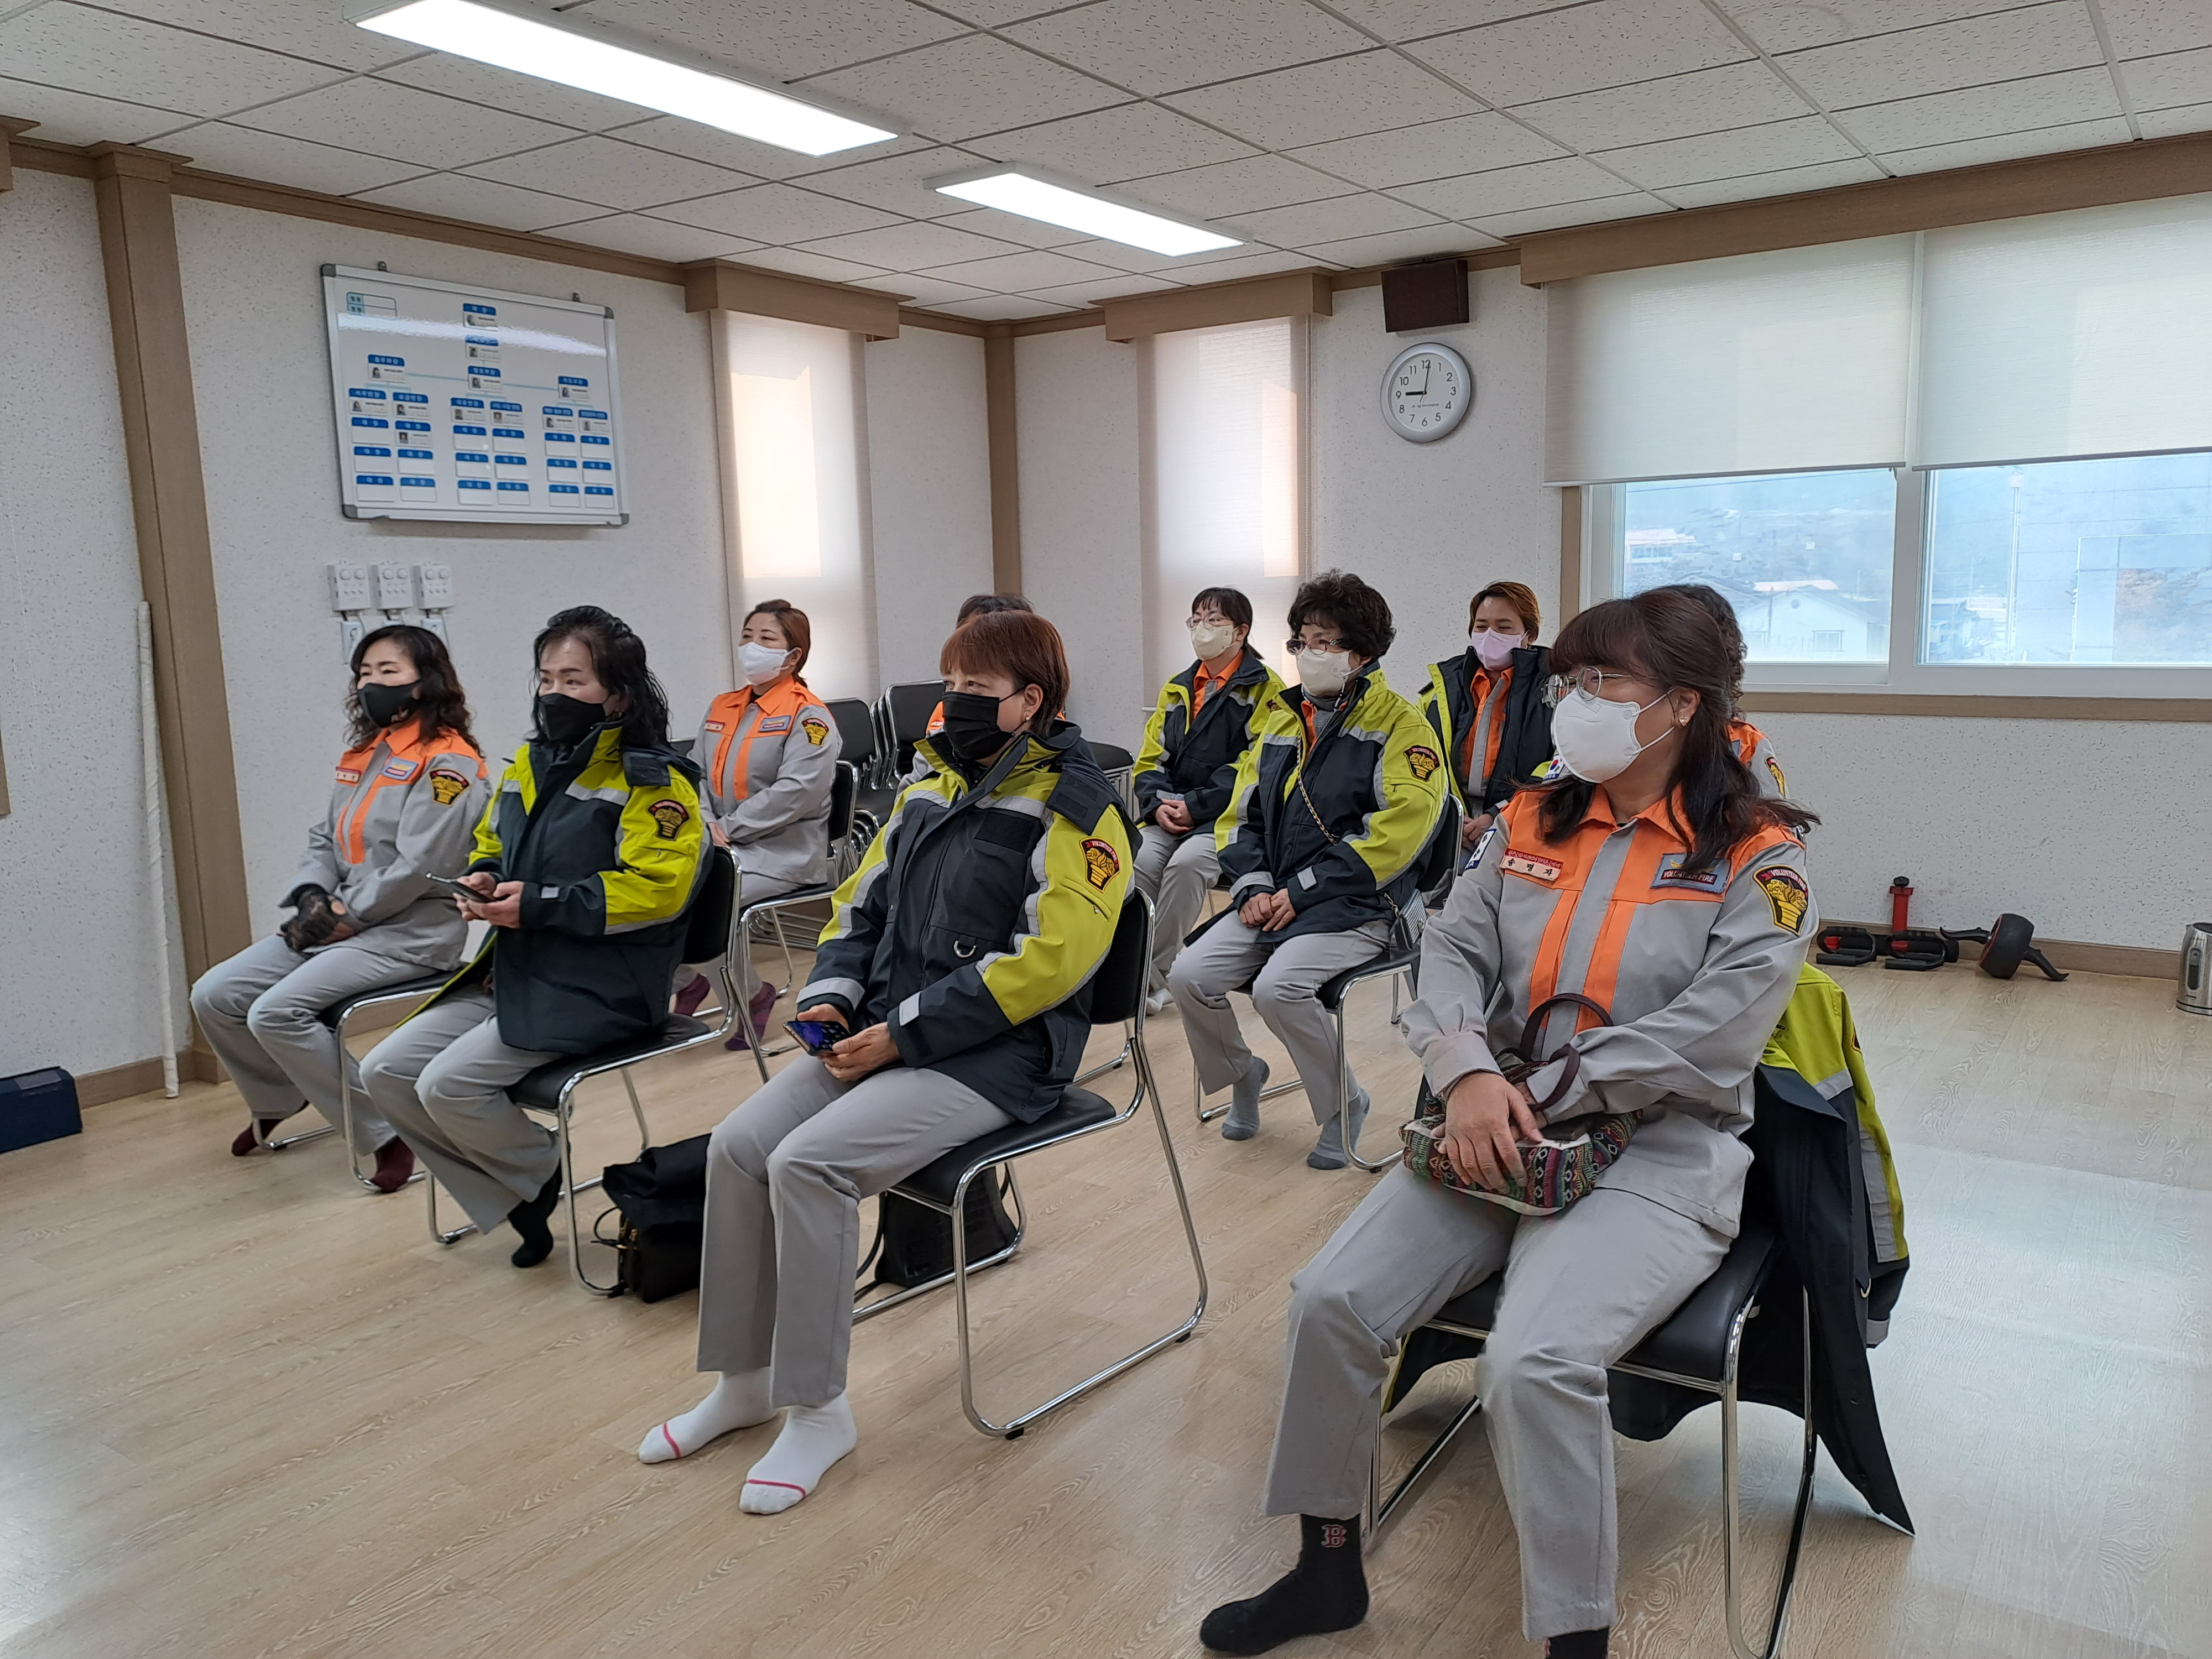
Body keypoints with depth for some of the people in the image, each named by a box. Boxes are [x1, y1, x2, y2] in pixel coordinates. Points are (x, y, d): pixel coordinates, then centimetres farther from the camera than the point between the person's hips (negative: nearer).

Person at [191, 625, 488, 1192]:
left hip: (411, 933, -9)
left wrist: (347, 914, -12)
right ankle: (276, 1098, 29)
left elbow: (417, 868, -20)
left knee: (276, 1012, -23)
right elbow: (324, 839, 16)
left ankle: (385, 1132, -10)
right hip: (340, 924, 9)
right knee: (214, 997, 2)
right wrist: (313, 895, -3)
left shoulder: (447, 763, -13)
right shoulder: (362, 753, 14)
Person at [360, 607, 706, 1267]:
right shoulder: (530, 764, 14)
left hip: (599, 989, -9)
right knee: (386, 1072, 0)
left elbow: (657, 888, -21)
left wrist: (543, 904, -23)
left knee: (450, 1084, -22)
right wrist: (482, 881, 3)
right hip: (512, 973, 9)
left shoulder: (653, 780, -11)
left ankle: (548, 1178, 5)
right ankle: (516, 1198, 7)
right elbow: (490, 846, 28)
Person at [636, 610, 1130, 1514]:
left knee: (808, 1162, -24)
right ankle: (744, 1380, 10)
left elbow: (1050, 957, -20)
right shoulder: (930, 788, 15)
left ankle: (818, 1408, -6)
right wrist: (830, 996, 1)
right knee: (738, 1146, -8)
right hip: (883, 1033, 8)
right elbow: (862, 904, 21)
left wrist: (906, 1032, -19)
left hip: (997, 1054, -8)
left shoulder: (1072, 808, -10)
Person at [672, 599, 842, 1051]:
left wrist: (727, 828, -17)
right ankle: (685, 978, 8)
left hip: (782, 852, -7)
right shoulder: (721, 708, 17)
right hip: (719, 846, 7)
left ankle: (751, 996, -2)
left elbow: (796, 793, -18)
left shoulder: (809, 717, -7)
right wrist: (705, 824, -8)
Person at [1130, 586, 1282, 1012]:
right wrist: (1159, 805, -4)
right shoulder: (1177, 690, 18)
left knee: (1186, 862, -32)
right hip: (1170, 817, 5)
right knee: (1139, 859, -25)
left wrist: (1196, 806, -16)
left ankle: (1155, 973, -18)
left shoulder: (1265, 689, -1)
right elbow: (1150, 758, 16)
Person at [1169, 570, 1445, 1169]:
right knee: (1188, 976, -14)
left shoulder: (1400, 725, -5)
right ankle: (1241, 1073, 17)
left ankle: (1344, 1105, -2)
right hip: (1271, 901, 6)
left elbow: (1397, 831, -16)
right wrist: (1253, 887, -1)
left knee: (1278, 986, -30)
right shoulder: (1281, 720, 16)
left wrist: (1302, 891, -16)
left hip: (1355, 908, -6)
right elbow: (1241, 813, 18)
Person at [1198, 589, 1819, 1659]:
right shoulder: (1531, 823, 10)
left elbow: (1704, 1036, -15)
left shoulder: (1757, 859, -5)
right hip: (1495, 1132, 5)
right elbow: (1451, 954, 3)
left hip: (1657, 1154, -5)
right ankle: (1327, 1567, 11)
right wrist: (1468, 1073, -17)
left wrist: (1537, 1096, -18)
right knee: (1332, 1299, -10)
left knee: (1533, 1360, -30)